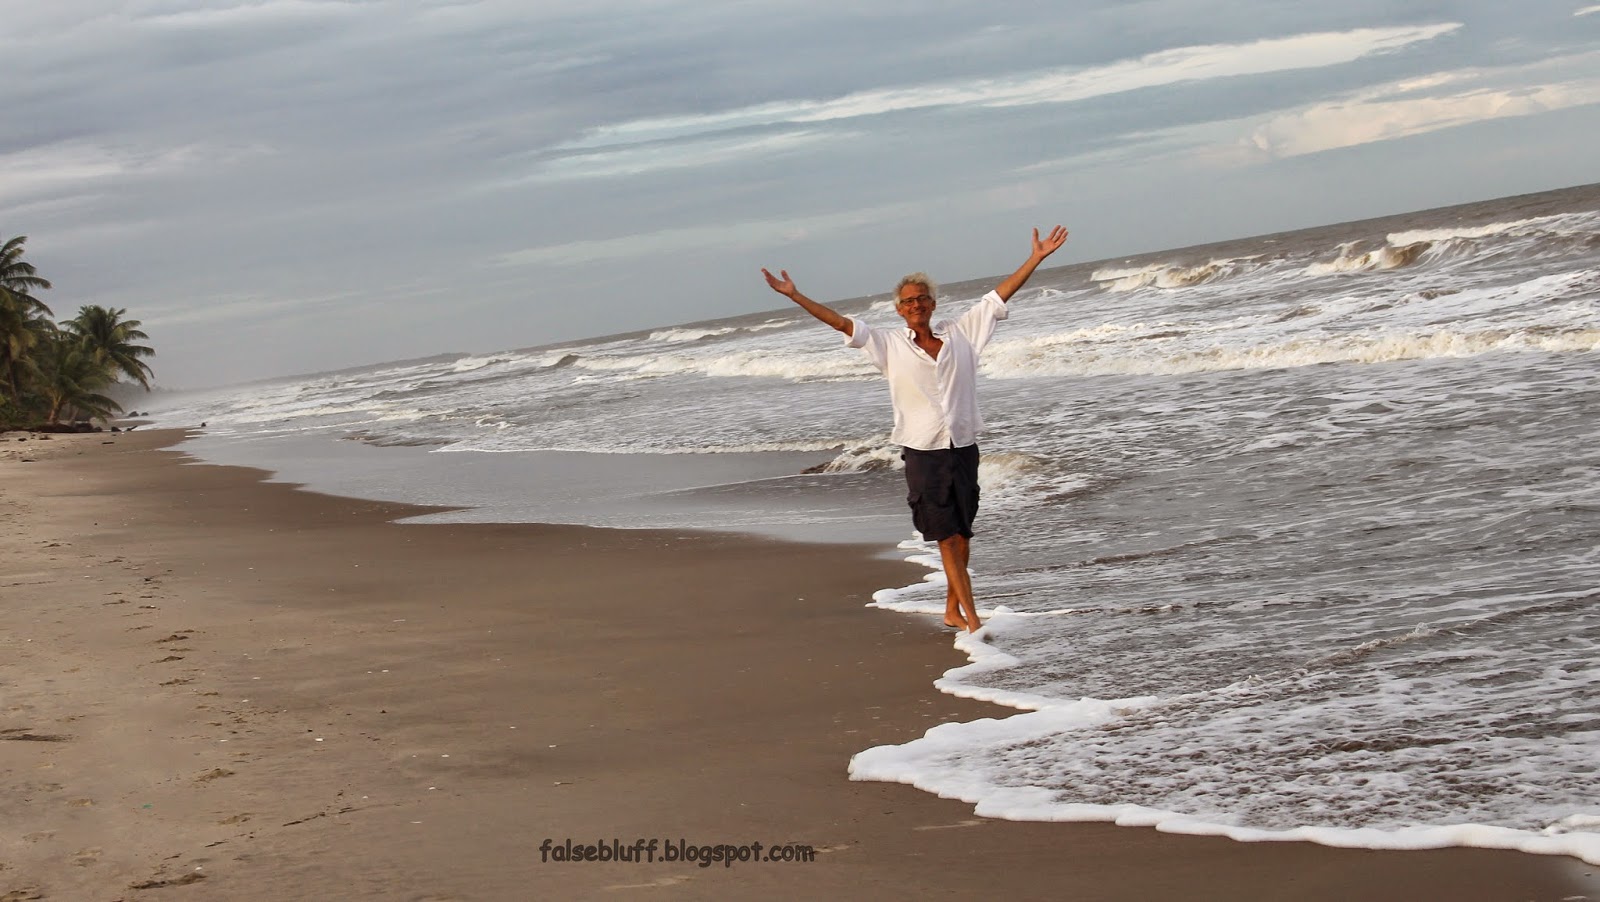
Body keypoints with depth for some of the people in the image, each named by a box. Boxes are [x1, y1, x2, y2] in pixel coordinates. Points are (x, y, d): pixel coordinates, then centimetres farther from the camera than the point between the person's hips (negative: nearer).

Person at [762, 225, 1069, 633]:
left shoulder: (961, 333, 6)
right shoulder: (889, 345, 2)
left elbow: (999, 296, 7)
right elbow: (842, 322, 1)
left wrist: (1037, 258, 6)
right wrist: (794, 296, -4)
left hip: (963, 448, 2)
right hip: (923, 453, -2)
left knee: (962, 534, 8)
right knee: (946, 536, -3)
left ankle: (952, 611, 20)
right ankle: (972, 617, -3)